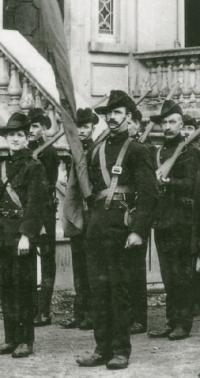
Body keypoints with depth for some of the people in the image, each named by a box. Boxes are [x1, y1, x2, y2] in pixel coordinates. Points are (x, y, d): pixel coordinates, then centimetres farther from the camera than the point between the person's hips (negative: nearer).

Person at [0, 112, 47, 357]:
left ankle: (25, 340, 0)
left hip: (23, 233, -6)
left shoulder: (34, 168, -3)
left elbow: (35, 205, -10)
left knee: (23, 286, -5)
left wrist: (26, 235, -18)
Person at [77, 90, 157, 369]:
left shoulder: (136, 151, -2)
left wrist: (138, 230, -18)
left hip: (121, 225, -6)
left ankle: (121, 351, 4)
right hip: (96, 227, 6)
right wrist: (93, 219, 10)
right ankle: (102, 348, 13)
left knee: (119, 288, -2)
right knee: (98, 287, 6)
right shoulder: (96, 152, 16)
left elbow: (148, 194, -9)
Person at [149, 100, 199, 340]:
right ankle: (171, 322, 15)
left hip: (180, 221, -7)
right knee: (168, 276, 10)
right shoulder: (160, 152, 16)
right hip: (161, 219, 7)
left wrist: (168, 181, -27)